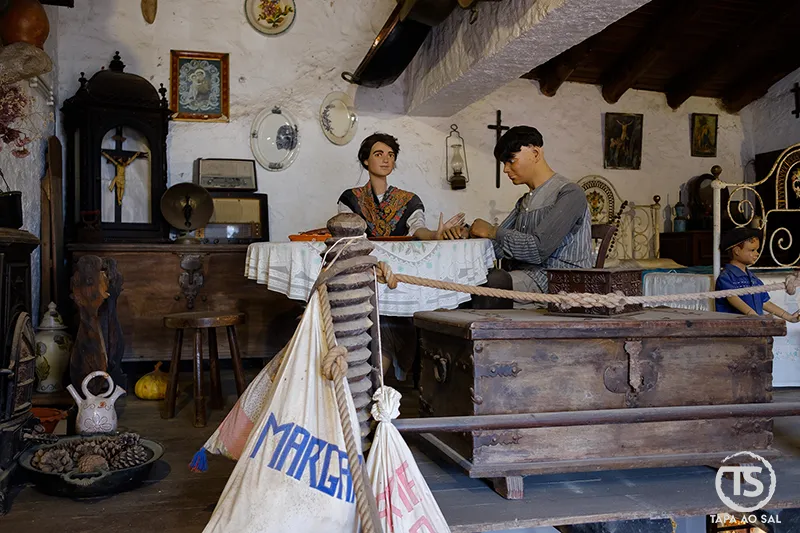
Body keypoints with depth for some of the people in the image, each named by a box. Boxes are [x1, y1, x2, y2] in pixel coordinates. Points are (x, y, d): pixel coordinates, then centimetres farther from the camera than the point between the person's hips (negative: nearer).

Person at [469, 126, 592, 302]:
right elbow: (498, 248, 13)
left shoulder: (570, 194, -6)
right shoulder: (524, 202, 22)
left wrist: (492, 231, -9)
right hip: (521, 276, 8)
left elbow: (539, 249, -17)